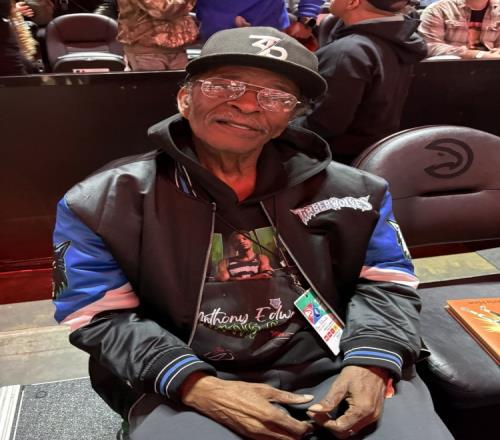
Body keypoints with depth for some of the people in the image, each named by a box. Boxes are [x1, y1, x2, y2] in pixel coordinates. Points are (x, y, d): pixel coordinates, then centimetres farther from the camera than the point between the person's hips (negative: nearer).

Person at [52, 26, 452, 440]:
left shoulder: (348, 190, 3)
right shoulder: (104, 203, -3)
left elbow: (386, 282, 8)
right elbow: (102, 317, -2)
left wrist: (372, 363, -10)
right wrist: (196, 386, -15)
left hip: (338, 372, 3)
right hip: (184, 387, -1)